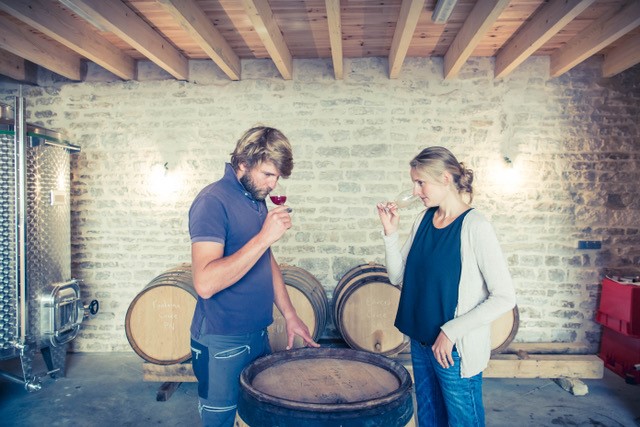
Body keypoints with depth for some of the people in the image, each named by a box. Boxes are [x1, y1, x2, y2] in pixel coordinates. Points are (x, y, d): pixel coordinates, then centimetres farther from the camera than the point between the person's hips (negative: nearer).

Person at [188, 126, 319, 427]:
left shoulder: (257, 199, 8)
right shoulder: (213, 201, -18)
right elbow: (205, 283, -28)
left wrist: (289, 315, 10)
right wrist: (264, 237, -29)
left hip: (258, 335, 8)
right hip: (222, 345, -8)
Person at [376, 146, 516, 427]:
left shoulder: (474, 227, -18)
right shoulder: (424, 219, 2)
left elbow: (505, 297, -18)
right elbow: (398, 277, 5)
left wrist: (452, 331, -19)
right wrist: (390, 233, -9)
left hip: (456, 350, -6)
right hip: (420, 341, 6)